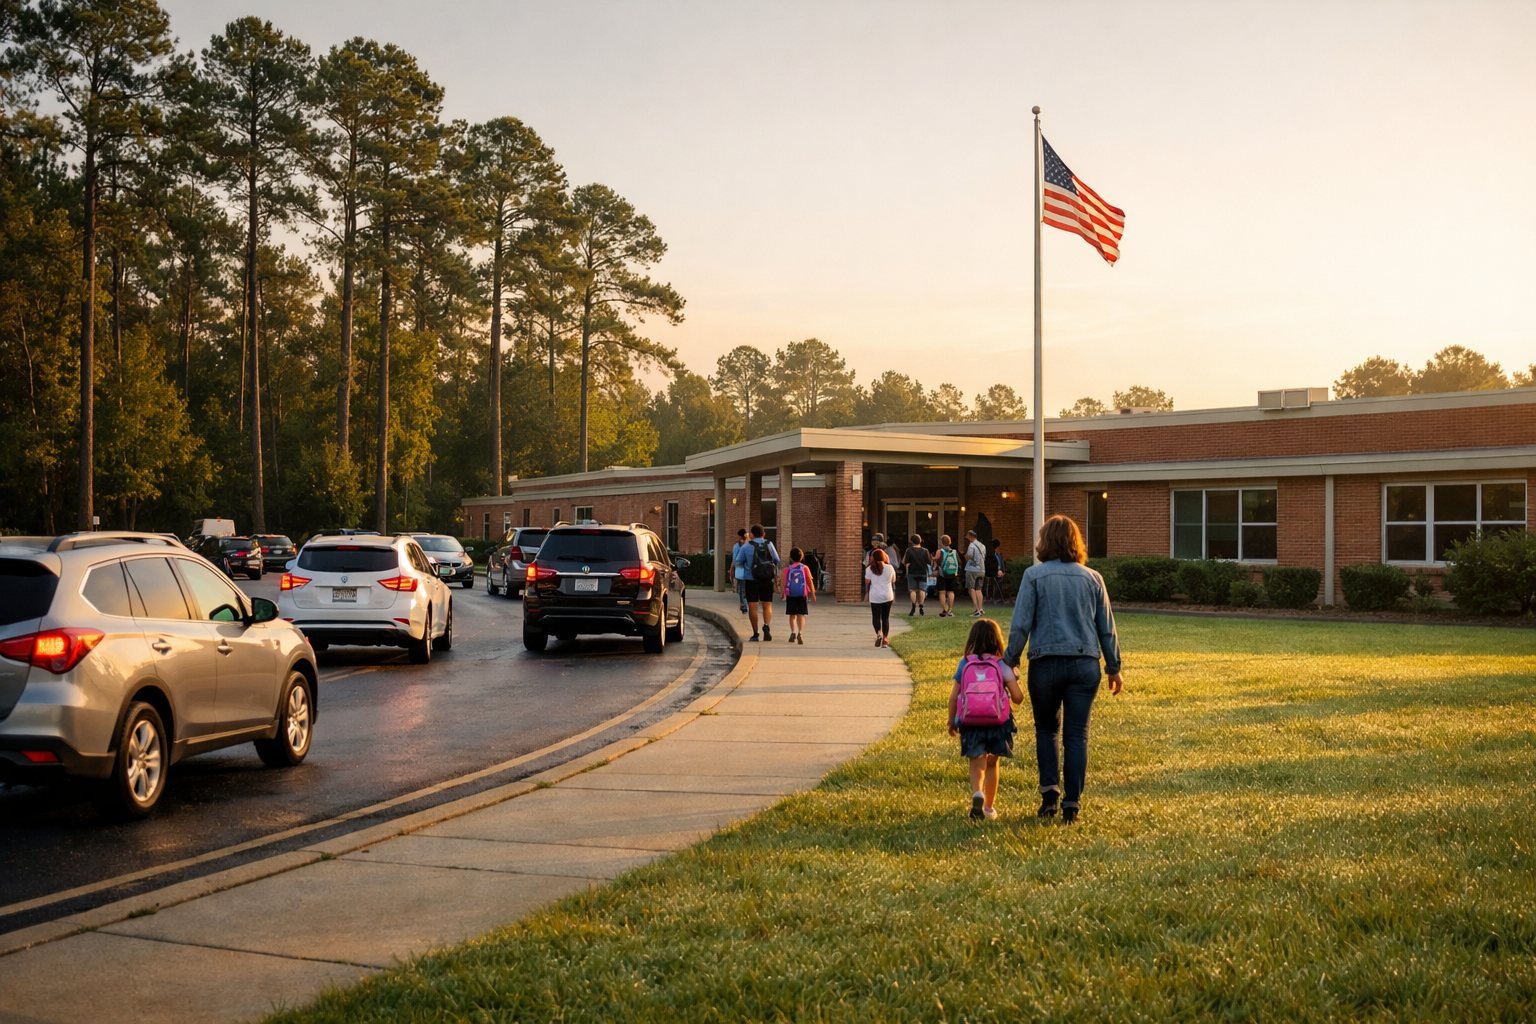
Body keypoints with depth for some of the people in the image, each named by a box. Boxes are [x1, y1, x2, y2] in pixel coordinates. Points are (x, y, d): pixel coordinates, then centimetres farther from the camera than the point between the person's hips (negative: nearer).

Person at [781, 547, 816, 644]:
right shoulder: (805, 568, 0)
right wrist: (812, 593, 9)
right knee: (801, 615, -1)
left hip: (790, 594, 0)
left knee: (792, 615, 11)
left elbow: (784, 582, -3)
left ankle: (793, 632, -1)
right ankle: (800, 632, -18)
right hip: (802, 594, 0)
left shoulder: (787, 569, -1)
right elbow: (810, 581, 1)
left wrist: (783, 593, 9)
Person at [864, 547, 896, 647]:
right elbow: (893, 582, 10)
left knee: (876, 617, 6)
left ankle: (878, 633, -20)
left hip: (875, 596, -2)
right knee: (885, 618, 9)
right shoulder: (890, 568, 1)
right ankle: (885, 638, 5)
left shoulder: (870, 569, -4)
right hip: (888, 596, 2)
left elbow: (867, 582, -5)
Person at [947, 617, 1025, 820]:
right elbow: (1018, 698, -8)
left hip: (971, 723, 0)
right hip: (997, 722, 0)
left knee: (976, 765, 3)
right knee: (992, 764, 18)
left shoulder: (964, 664, 0)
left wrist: (951, 721, 14)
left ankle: (977, 793, -27)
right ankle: (989, 806, 27)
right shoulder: (1003, 666, -4)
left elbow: (953, 697, 1)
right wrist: (1014, 678, 11)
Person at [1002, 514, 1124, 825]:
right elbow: (1107, 628, 11)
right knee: (1077, 735, 5)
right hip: (1085, 663, 2)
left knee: (1046, 729, 16)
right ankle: (1071, 804, 4)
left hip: (1046, 663, -2)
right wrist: (1114, 667, 18)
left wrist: (1010, 661, 1)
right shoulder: (1092, 578, 8)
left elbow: (1020, 625, -5)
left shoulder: (1034, 575, -1)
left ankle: (1050, 790, 2)